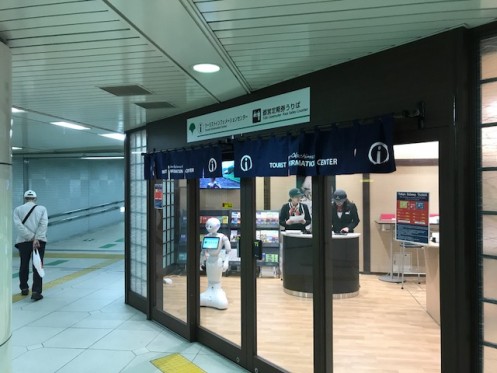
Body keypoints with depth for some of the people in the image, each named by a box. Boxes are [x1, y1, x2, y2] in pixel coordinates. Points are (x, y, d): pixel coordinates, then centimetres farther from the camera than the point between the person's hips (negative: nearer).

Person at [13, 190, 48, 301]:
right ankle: (36, 292, -7)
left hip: (23, 241, 2)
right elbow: (43, 224, -11)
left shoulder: (18, 209, 7)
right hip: (40, 241, -1)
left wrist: (31, 237, -12)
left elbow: (18, 225, -8)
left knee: (24, 265, 18)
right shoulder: (42, 208, 4)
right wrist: (36, 239, -16)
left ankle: (24, 289, 32)